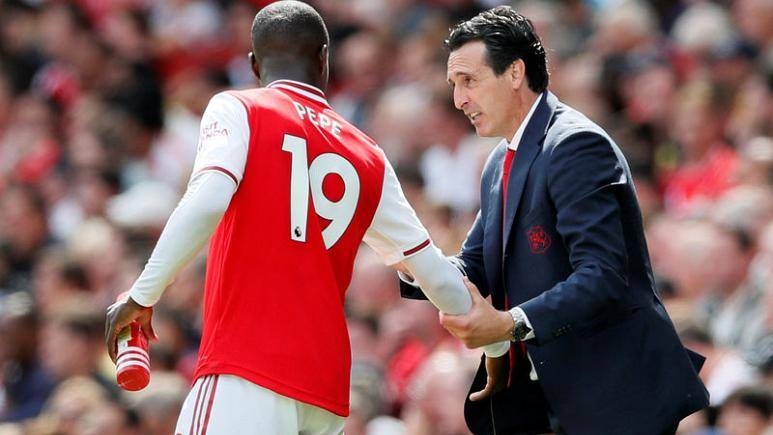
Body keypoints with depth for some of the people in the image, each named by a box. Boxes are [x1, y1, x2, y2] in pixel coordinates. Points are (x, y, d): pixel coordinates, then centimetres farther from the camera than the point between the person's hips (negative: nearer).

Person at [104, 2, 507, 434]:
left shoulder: (237, 111, 4)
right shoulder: (369, 160, 18)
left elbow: (207, 203, -15)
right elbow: (435, 274, 21)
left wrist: (141, 297, -9)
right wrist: (498, 347, 34)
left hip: (246, 374, -6)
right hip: (327, 385, 6)